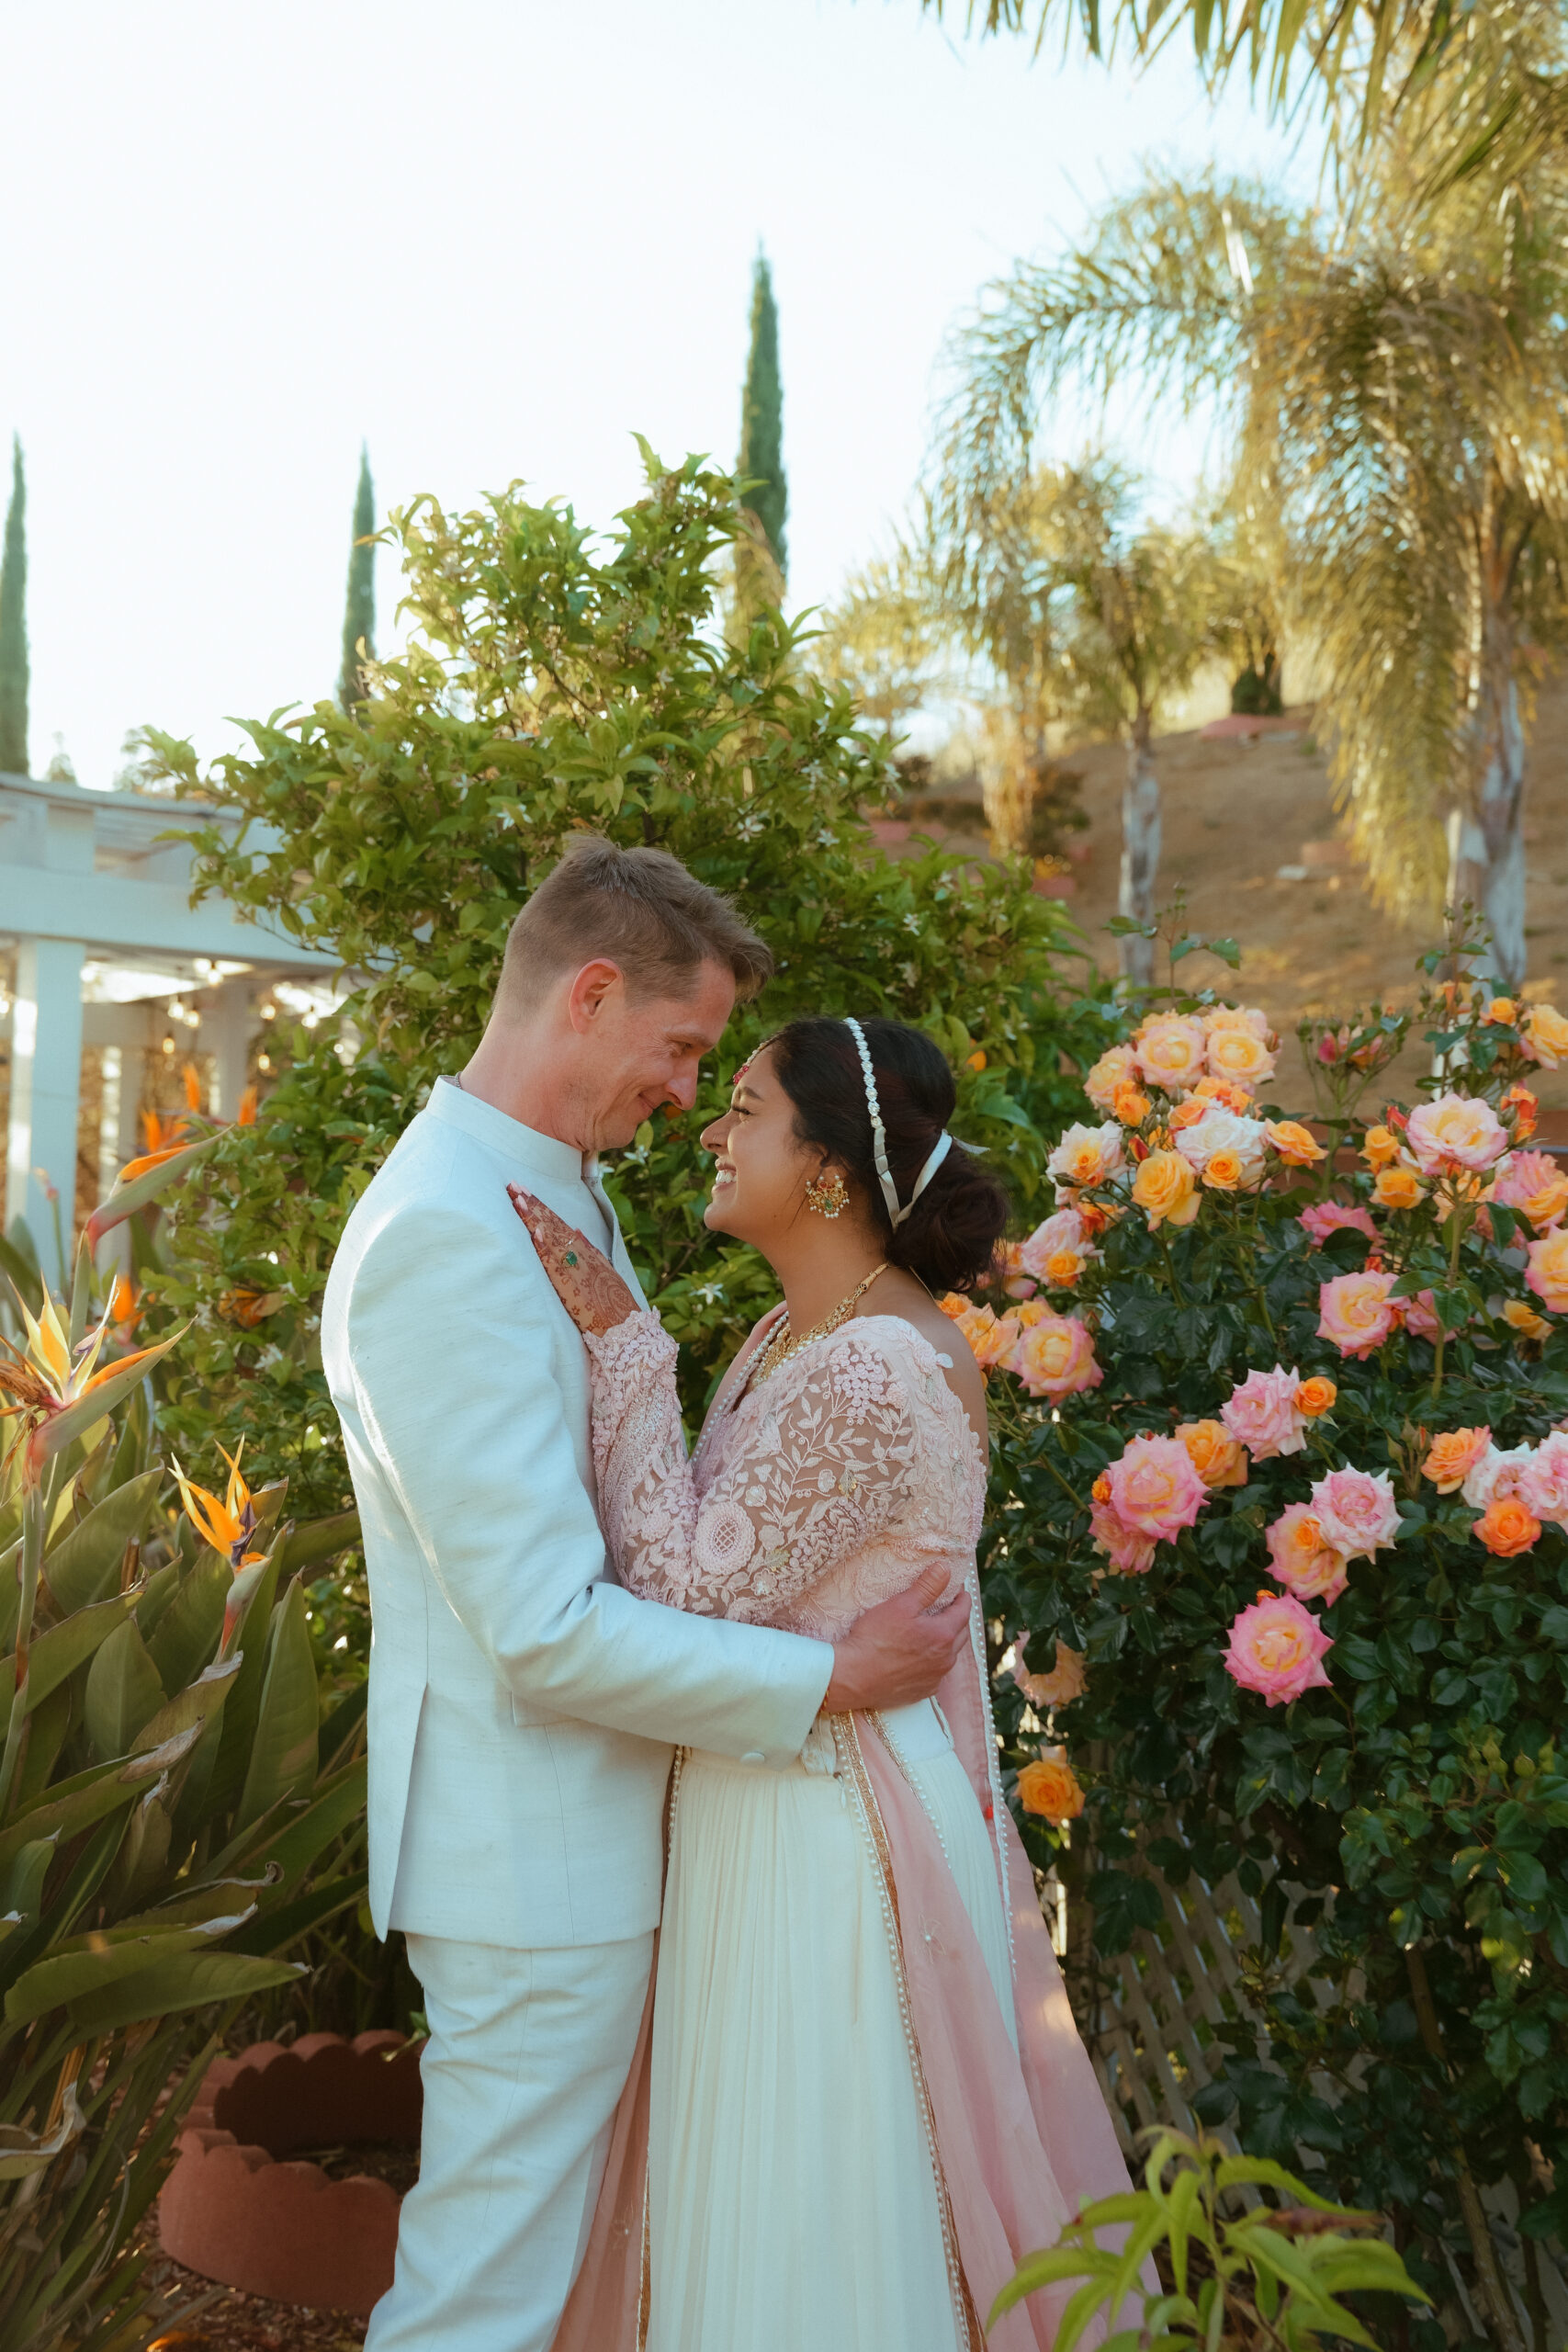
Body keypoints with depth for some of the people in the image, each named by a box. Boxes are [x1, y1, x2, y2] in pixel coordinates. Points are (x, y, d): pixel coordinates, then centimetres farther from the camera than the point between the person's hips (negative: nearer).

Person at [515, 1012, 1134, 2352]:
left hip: (831, 1840, -9)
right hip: (763, 1813, 9)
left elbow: (692, 1588, -22)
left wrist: (621, 1343, -21)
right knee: (764, 2189, 23)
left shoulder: (878, 1374, -25)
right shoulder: (793, 1335, 6)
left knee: (812, 2213, 9)